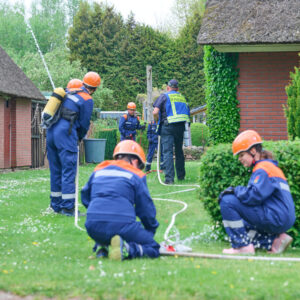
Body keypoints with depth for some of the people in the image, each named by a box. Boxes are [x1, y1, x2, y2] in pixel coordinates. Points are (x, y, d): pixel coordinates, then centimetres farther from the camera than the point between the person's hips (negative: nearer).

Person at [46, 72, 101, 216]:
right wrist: (80, 137, 20)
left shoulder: (68, 93, 18)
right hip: (65, 134, -7)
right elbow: (84, 123, 1)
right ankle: (68, 206, -5)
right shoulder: (87, 100, -2)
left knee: (55, 169, 13)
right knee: (69, 170, -4)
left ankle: (56, 204, 20)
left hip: (51, 132, 7)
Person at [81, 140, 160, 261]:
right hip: (121, 226, -5)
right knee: (153, 249, 9)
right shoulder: (136, 175, 9)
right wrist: (151, 230, 25)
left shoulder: (99, 170, 21)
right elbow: (146, 209, 10)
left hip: (93, 228, 5)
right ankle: (125, 249, -19)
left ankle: (102, 247, 6)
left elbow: (85, 197, 31)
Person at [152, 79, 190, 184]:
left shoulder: (164, 96, 1)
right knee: (179, 151, 17)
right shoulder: (182, 97, 15)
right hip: (181, 126, 5)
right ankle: (181, 176, 26)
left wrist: (158, 120, 9)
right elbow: (188, 113, 14)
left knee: (167, 152, -6)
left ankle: (169, 178, -14)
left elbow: (155, 112, -8)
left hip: (168, 126, -4)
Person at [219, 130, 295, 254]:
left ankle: (243, 246, -11)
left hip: (276, 219, -11)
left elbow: (255, 195, -23)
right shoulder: (269, 167, 22)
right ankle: (274, 240, 9)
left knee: (227, 201, -13)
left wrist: (235, 190, -9)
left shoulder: (263, 169, -11)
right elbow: (257, 194, 21)